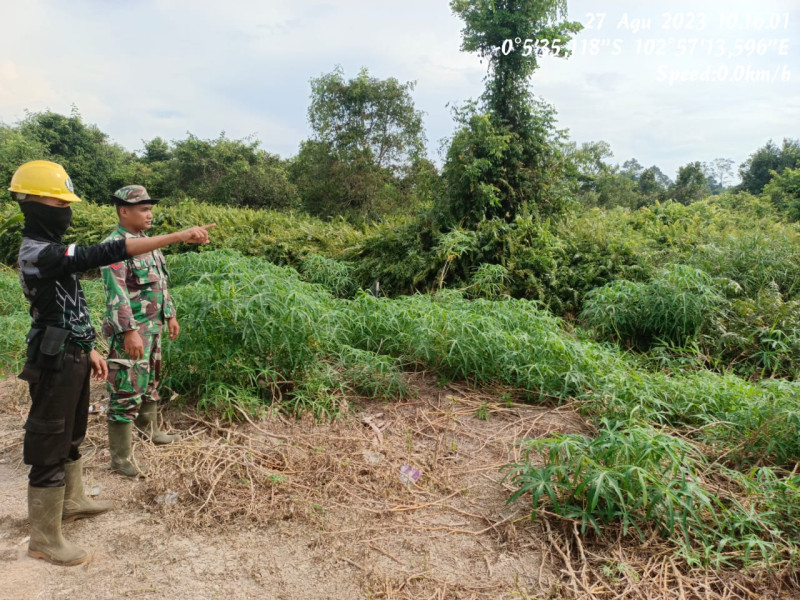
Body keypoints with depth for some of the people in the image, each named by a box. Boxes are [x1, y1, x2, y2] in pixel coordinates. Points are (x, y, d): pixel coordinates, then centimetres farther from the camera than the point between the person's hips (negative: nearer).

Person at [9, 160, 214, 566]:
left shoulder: (49, 249, 11)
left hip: (72, 358, 10)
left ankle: (72, 502, 41)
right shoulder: (39, 253, -22)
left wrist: (88, 350, 20)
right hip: (55, 364, -10)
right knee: (50, 446, 1)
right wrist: (177, 236, -39)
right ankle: (44, 539, 14)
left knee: (71, 436, 22)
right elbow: (106, 254, -35)